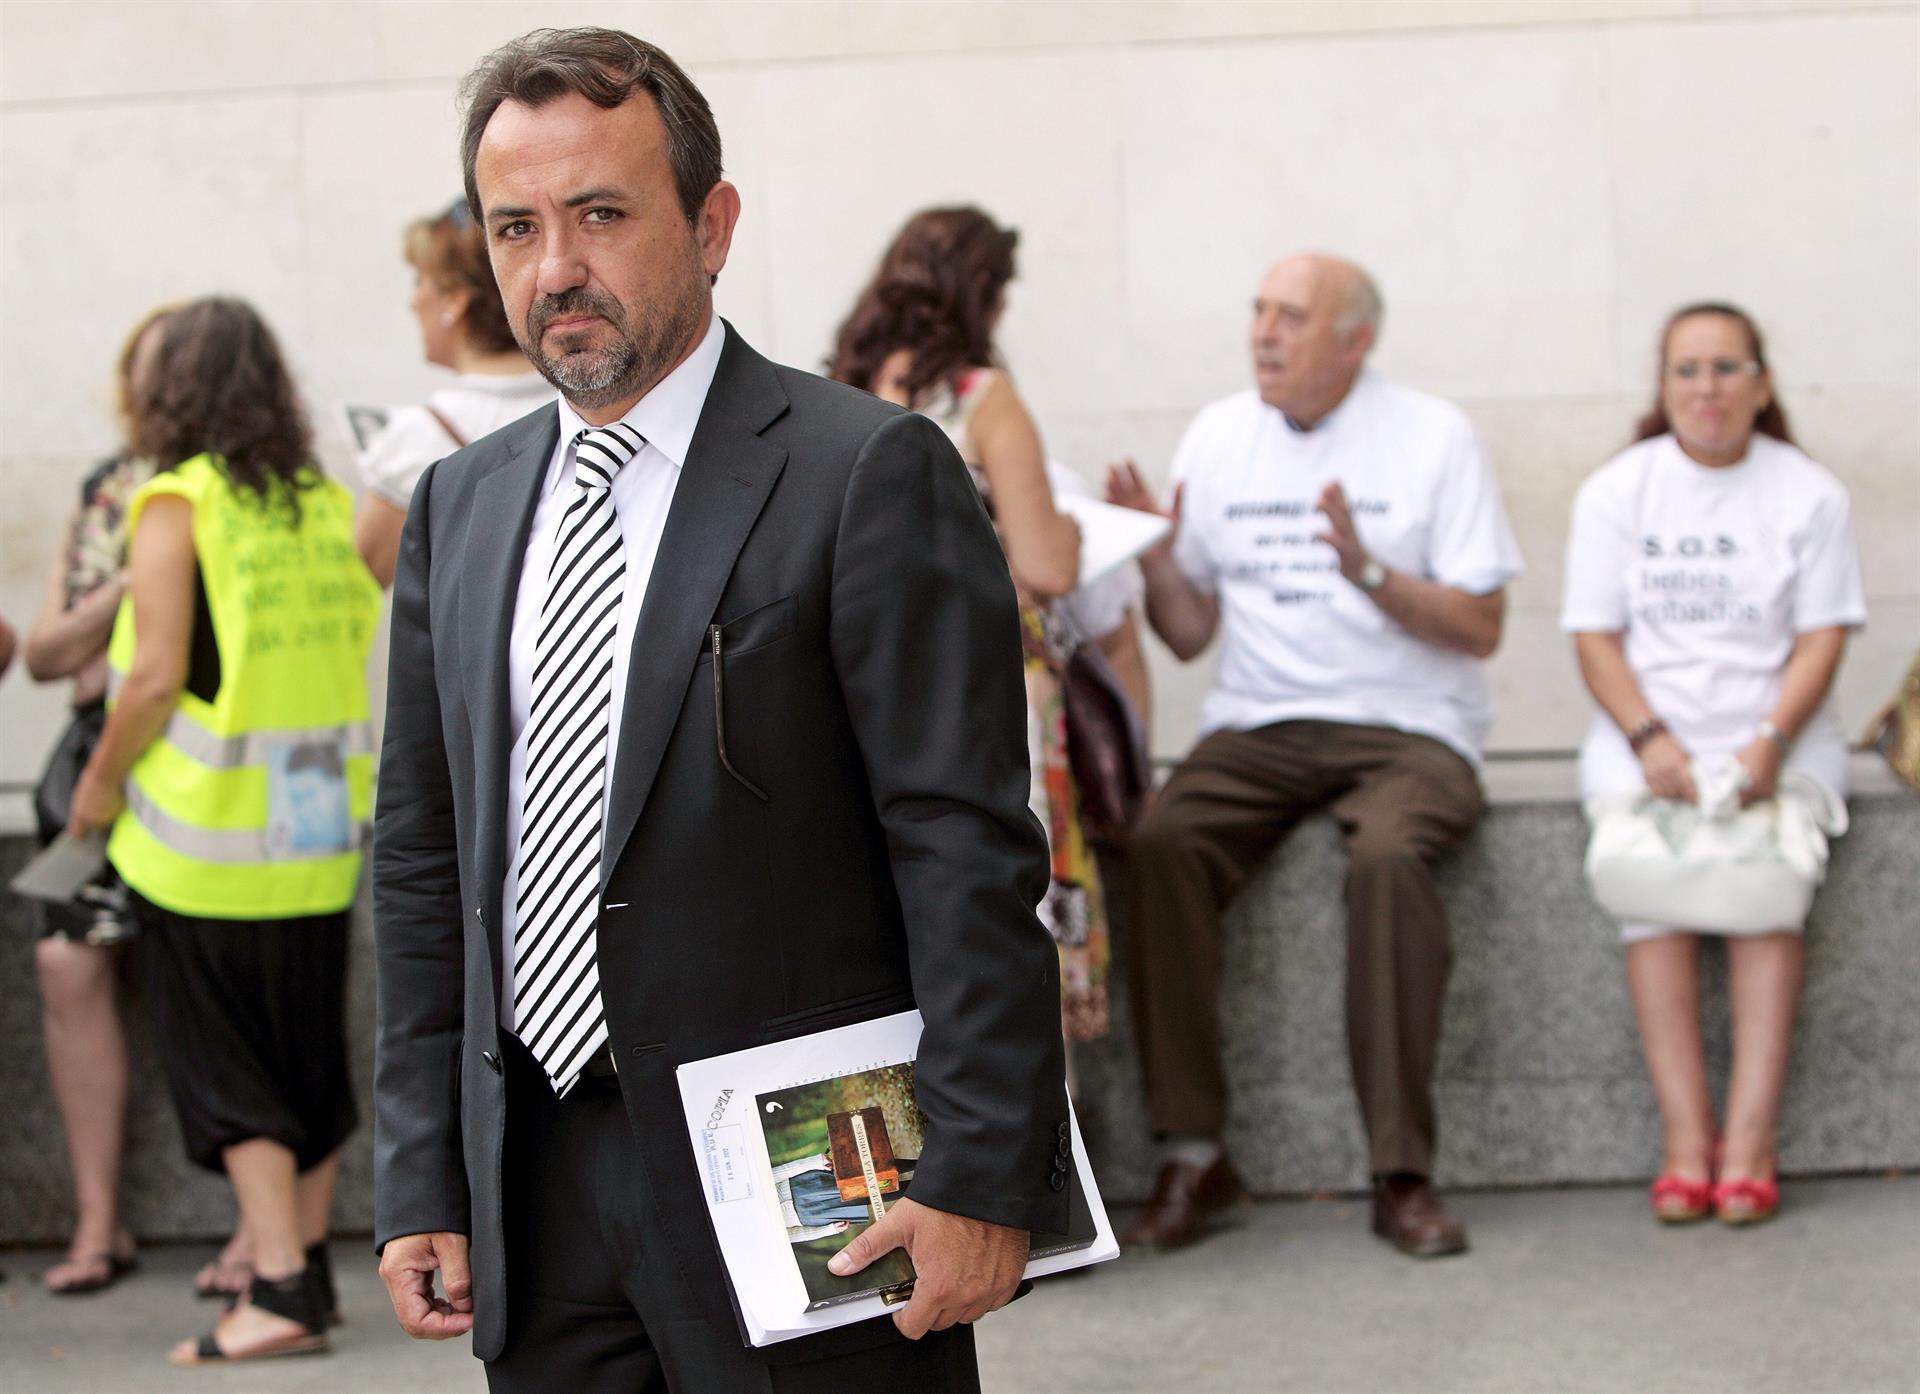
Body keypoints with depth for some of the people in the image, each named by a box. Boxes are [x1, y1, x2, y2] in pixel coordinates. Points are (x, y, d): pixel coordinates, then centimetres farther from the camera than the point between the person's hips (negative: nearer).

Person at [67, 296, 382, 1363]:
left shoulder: (179, 504, -10)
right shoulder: (325, 504, 5)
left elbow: (157, 677, -15)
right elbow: (356, 655, 6)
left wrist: (101, 782, -2)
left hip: (210, 835, -5)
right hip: (320, 833, 5)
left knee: (223, 1069, 1)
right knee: (309, 1057, 16)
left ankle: (278, 1288, -6)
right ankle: (306, 1265, 24)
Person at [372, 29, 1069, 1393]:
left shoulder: (868, 473, -7)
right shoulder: (461, 506, 12)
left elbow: (970, 857, -12)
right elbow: (423, 860, 14)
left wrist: (979, 1176, -16)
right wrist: (421, 1182, 8)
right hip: (537, 1202, 5)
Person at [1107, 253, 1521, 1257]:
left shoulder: (1431, 437, 1)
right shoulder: (1218, 437, 12)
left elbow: (1481, 629, -4)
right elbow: (1189, 635, 13)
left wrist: (1369, 573, -19)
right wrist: (1158, 565, -7)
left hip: (1406, 730, -3)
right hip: (1257, 726, 3)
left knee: (1387, 857, -36)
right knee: (1161, 845, -28)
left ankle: (1401, 1174, -30)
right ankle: (1193, 1155, -23)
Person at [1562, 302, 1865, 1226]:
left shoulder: (1809, 494, 7)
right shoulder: (1615, 491, 8)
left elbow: (1822, 638, 1)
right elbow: (1595, 638, 3)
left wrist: (1769, 743, -16)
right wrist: (1652, 744, -13)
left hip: (1775, 732, 0)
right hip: (1646, 737, 0)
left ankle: (1750, 1139, -31)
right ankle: (1683, 1139, -29)